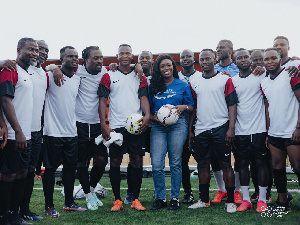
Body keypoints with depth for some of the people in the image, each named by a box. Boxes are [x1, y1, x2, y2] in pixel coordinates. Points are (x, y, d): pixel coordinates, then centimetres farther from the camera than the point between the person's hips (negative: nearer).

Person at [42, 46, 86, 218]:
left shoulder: (78, 79, 12)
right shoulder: (51, 76, -7)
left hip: (72, 132, 6)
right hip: (53, 131, -6)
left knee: (70, 167, 13)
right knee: (51, 168, 1)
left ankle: (69, 203, 26)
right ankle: (49, 207, 11)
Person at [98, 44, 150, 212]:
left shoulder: (140, 77, 12)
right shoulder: (109, 76, 7)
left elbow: (143, 97, 3)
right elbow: (103, 100, 3)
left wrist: (147, 115, -17)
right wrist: (103, 125, -7)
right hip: (115, 126, -1)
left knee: (137, 161, 1)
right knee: (115, 162, 2)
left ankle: (136, 199, 10)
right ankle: (117, 200, 12)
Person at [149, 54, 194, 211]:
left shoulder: (182, 85, 9)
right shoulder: (153, 86, 13)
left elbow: (191, 107, 9)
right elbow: (148, 109, 14)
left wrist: (184, 107, -12)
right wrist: (154, 117, -5)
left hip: (178, 125, -1)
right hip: (158, 127, 2)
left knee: (175, 163, -1)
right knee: (156, 164, -7)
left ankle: (175, 198, 9)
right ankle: (160, 198, 7)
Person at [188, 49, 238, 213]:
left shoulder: (225, 80, 0)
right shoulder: (194, 83, 12)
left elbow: (232, 105, -4)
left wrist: (231, 128, -12)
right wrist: (189, 130, 10)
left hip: (220, 128, -4)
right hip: (201, 130, 4)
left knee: (226, 164, -1)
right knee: (202, 164, 9)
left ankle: (230, 201, 6)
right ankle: (204, 200, 19)